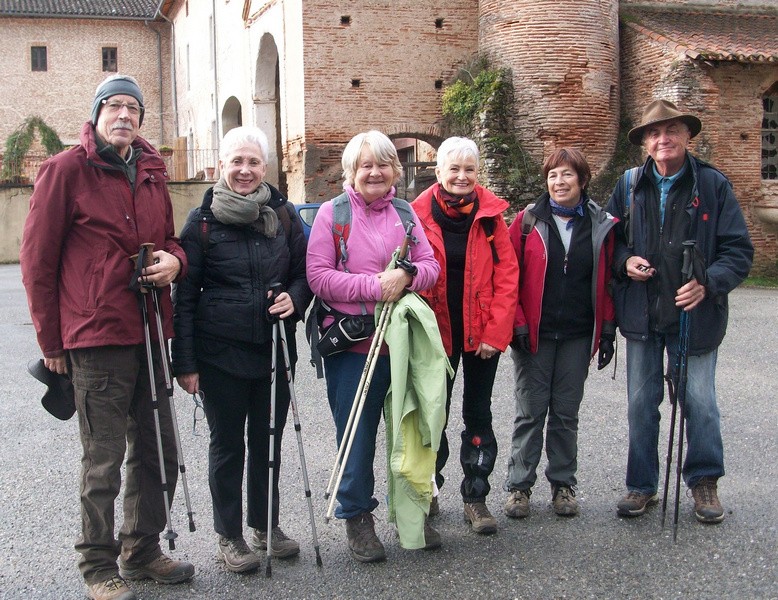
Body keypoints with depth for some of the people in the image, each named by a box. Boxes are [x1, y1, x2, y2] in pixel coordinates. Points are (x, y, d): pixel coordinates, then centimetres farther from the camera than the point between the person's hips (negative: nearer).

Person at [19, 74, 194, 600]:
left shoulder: (151, 173, 13)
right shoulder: (66, 169, -5)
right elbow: (37, 258, -5)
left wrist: (174, 259, -2)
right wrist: (51, 339, -4)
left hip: (148, 334, 7)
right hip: (95, 338, -6)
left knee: (158, 453, 14)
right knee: (104, 460, 1)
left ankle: (143, 551, 31)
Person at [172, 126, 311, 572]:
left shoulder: (284, 214, 4)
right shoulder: (203, 221, -3)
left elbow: (305, 272, 12)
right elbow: (185, 295, -3)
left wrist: (295, 300, -12)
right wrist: (185, 361, -6)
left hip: (274, 348, 3)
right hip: (220, 351, -3)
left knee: (268, 440, 13)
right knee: (228, 443, 8)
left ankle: (266, 525, 31)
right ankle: (230, 536, 22)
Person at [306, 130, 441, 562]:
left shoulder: (404, 212, 10)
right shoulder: (333, 213, -3)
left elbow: (431, 265, 7)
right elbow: (318, 276, -11)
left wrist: (406, 276, -15)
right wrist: (374, 286, -18)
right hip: (352, 345, -4)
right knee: (356, 434, 5)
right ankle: (357, 516, 22)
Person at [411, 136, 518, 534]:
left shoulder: (491, 214, -2)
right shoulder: (420, 214, -5)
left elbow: (506, 274, -4)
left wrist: (496, 331, -10)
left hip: (482, 333, 1)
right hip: (438, 332, 0)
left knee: (478, 415, 9)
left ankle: (476, 497, 19)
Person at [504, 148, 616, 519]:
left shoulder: (600, 225, 5)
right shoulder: (528, 221, 0)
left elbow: (607, 281, 7)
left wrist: (608, 329, 2)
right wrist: (517, 322, -10)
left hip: (577, 335, 2)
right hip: (534, 334, -1)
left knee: (567, 412, 10)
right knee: (530, 412, 4)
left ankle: (563, 484, 23)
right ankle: (519, 486, 15)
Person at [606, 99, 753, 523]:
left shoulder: (713, 185, -4)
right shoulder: (629, 186, 5)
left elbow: (739, 250, -6)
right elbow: (610, 239, 13)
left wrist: (708, 284, -21)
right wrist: (625, 261, -8)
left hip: (694, 314, -2)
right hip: (641, 314, 3)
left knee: (699, 402, 7)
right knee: (641, 402, 10)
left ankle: (704, 480, 27)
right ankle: (642, 484, 25)